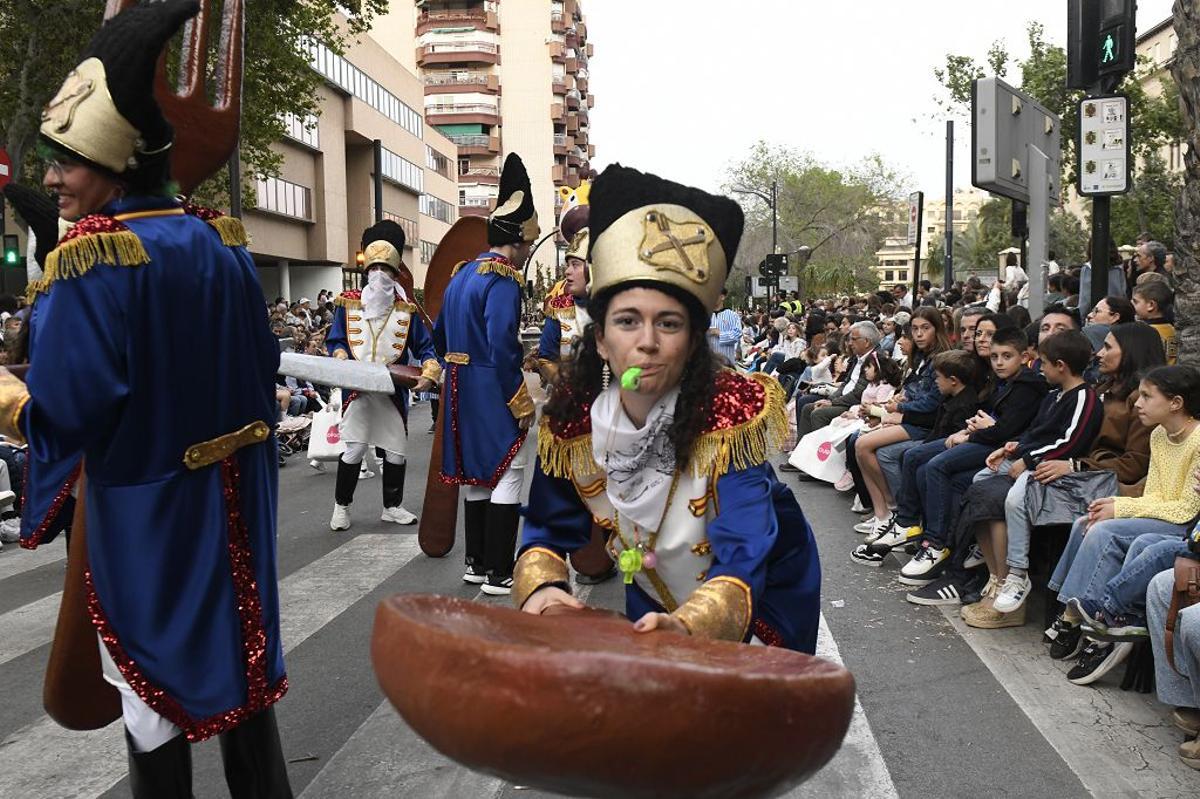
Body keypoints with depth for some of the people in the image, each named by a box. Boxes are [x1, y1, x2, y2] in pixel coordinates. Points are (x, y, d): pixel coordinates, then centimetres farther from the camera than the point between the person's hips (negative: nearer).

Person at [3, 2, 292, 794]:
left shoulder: (92, 258, -20)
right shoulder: (221, 240, -1)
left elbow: (69, 412, -22)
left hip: (147, 505, -6)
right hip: (231, 487, 6)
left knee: (154, 671, 12)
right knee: (235, 645, 19)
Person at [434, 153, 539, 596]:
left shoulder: (461, 274, 13)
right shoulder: (503, 279, -16)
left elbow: (440, 336, 19)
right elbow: (502, 347, -23)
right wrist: (521, 403, -18)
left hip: (460, 390, 9)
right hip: (493, 392, -9)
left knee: (476, 474, 16)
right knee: (507, 476, -2)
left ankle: (476, 564, 24)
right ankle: (499, 574, 1)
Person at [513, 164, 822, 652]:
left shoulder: (734, 412, -31)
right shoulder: (572, 419, -20)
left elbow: (743, 562, -39)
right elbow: (548, 532, -11)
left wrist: (687, 626, -58)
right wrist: (541, 587, -33)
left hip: (764, 591, -3)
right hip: (655, 599, 3)